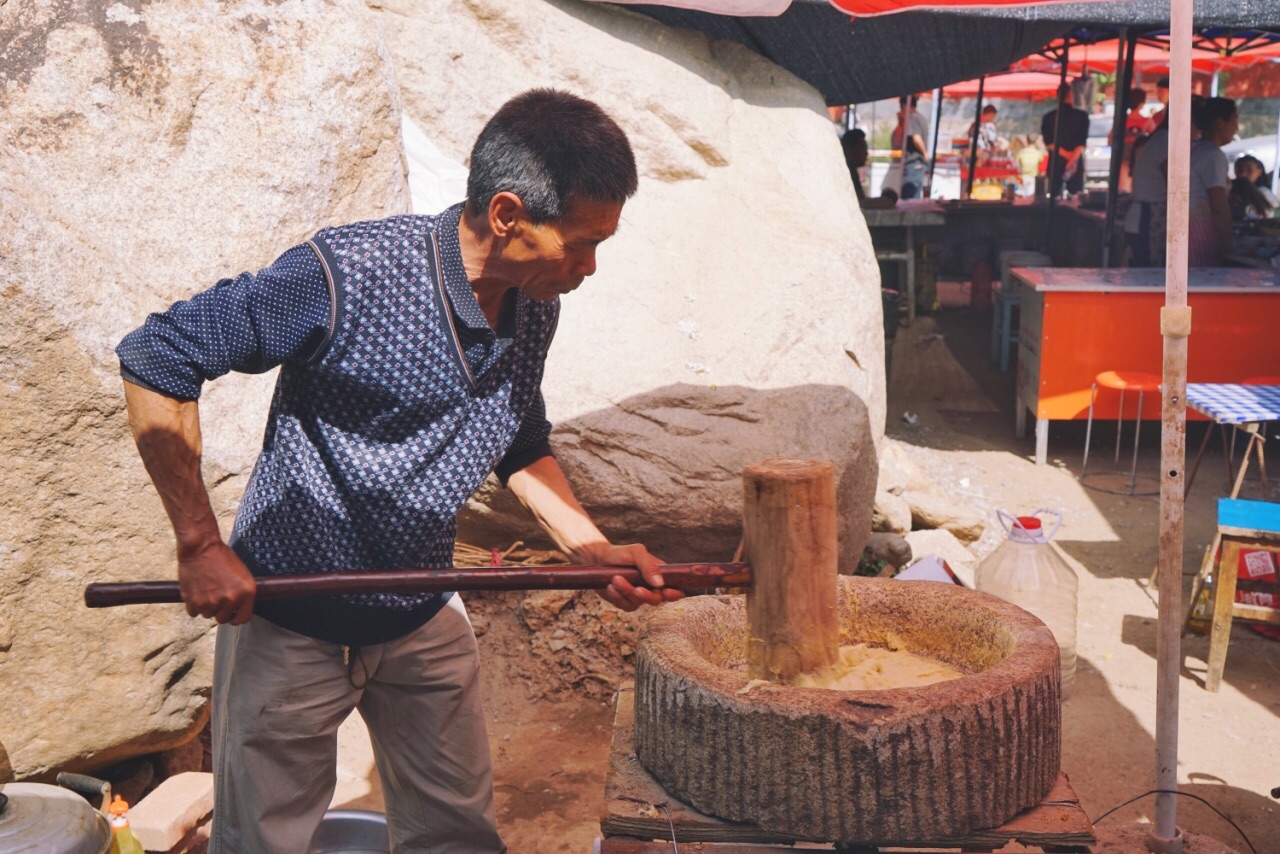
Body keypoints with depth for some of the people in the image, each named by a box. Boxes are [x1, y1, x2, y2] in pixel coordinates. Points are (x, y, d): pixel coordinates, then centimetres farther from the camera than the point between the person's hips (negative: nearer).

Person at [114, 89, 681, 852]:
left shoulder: (535, 308, -5)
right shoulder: (346, 275, -26)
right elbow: (156, 358, -21)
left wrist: (594, 547, -1)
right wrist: (201, 544, -22)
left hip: (424, 618, 6)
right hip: (289, 617, -5)